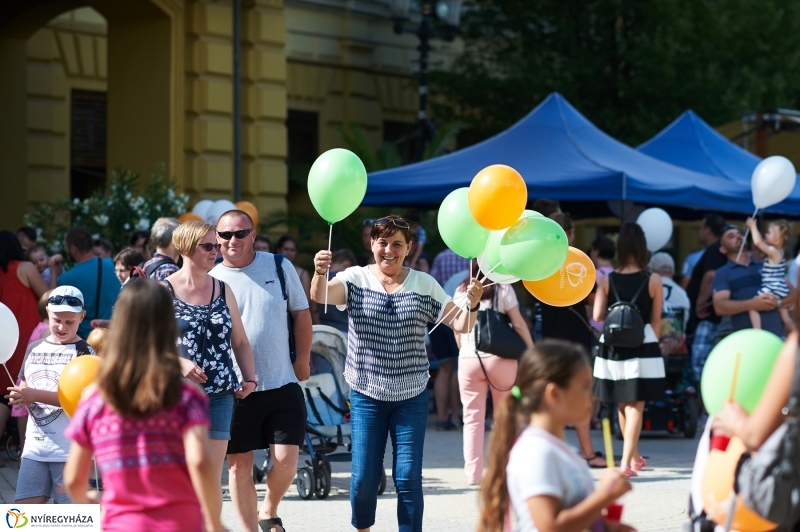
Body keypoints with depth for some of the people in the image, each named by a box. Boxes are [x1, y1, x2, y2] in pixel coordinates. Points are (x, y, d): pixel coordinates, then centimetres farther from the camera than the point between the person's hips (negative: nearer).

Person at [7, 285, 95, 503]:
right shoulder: (34, 349, 12)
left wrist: (35, 395, -25)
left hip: (69, 450, -5)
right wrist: (19, 397, -5)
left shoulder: (84, 353, -7)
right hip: (35, 447, 6)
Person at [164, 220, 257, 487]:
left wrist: (250, 378, 2)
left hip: (219, 395, 4)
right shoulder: (164, 290, -1)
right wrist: (179, 363, -20)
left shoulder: (223, 290, 12)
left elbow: (240, 342, 17)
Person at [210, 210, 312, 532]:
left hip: (282, 384, 0)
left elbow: (301, 314, 9)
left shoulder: (279, 267, 1)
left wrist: (302, 361, 6)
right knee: (239, 465, 5)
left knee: (286, 461, -6)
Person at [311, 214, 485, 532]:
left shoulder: (424, 285, 3)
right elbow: (320, 296, -21)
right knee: (364, 477, 1)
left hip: (412, 397, 1)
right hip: (367, 396, -1)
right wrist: (320, 274, -43)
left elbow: (460, 325, 1)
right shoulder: (355, 280, -2)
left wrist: (472, 305, -21)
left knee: (408, 478, 0)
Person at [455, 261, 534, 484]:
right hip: (499, 358, -2)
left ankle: (473, 472, 2)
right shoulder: (503, 289, -4)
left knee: (473, 418, 6)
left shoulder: (461, 291, 5)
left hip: (468, 359, 2)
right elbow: (519, 324, -5)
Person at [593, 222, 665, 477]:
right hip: (643, 347, -3)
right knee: (635, 406, -1)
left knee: (624, 405, 17)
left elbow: (597, 316, -3)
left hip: (613, 348, 3)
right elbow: (656, 321, -2)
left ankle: (635, 457, 34)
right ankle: (627, 461, -11)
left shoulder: (607, 281, -2)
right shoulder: (653, 281, -6)